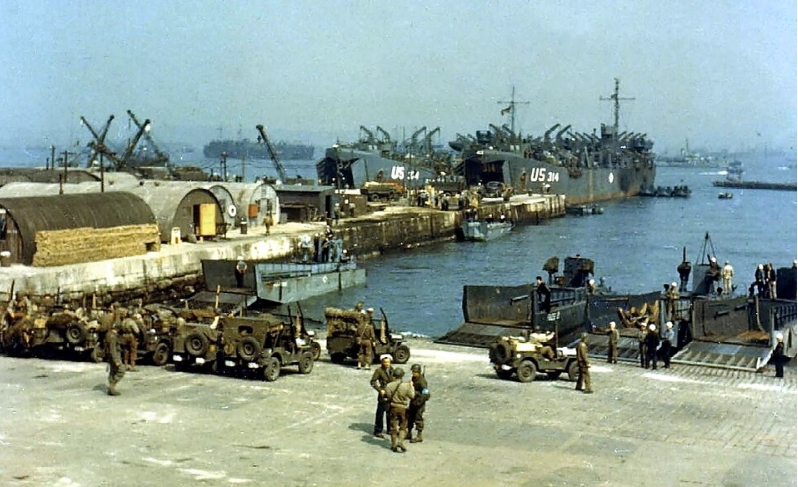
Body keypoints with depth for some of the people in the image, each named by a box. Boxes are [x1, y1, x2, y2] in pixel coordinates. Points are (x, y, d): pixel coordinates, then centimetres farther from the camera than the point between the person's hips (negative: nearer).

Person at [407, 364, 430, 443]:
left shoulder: (422, 381, -22)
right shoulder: (414, 378, 5)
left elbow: (426, 394, -26)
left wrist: (419, 401, -26)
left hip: (419, 402, -9)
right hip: (413, 401, 9)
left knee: (418, 418, -2)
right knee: (409, 416, 17)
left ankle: (419, 436, 8)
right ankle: (409, 433, 31)